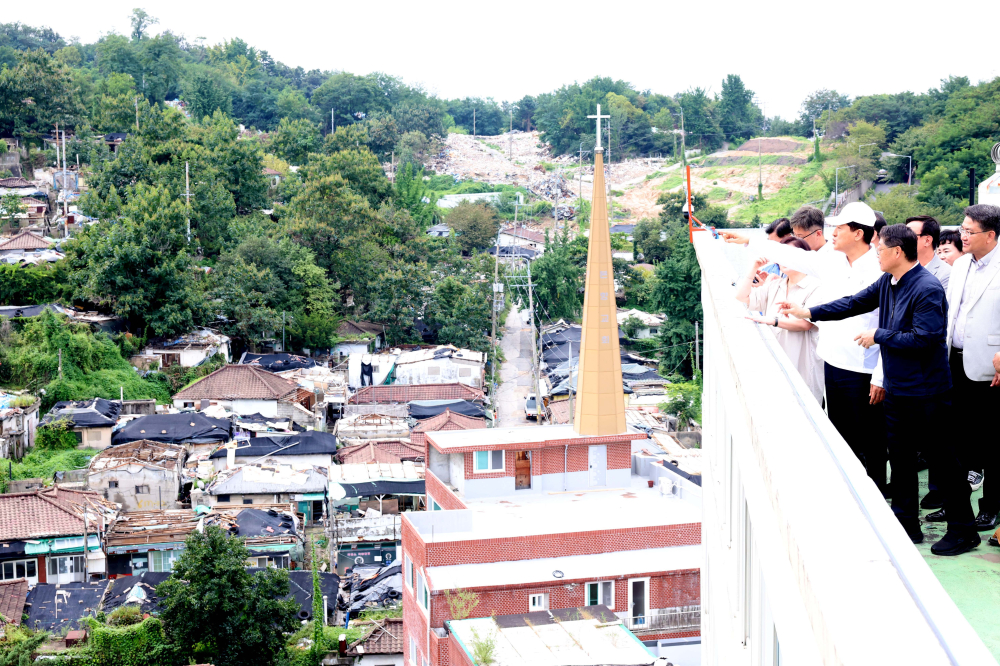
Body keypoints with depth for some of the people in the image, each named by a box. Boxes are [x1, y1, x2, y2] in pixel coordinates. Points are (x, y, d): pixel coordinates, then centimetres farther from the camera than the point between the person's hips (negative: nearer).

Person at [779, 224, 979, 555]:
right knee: (899, 455, 15)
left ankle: (962, 530, 11)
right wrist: (808, 312, 12)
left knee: (944, 459, 1)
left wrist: (878, 336, -16)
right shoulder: (887, 283, 6)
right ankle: (906, 524, 27)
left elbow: (925, 338, -25)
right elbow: (854, 303, 15)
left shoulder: (927, 289, -20)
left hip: (927, 391, -9)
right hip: (897, 388, 9)